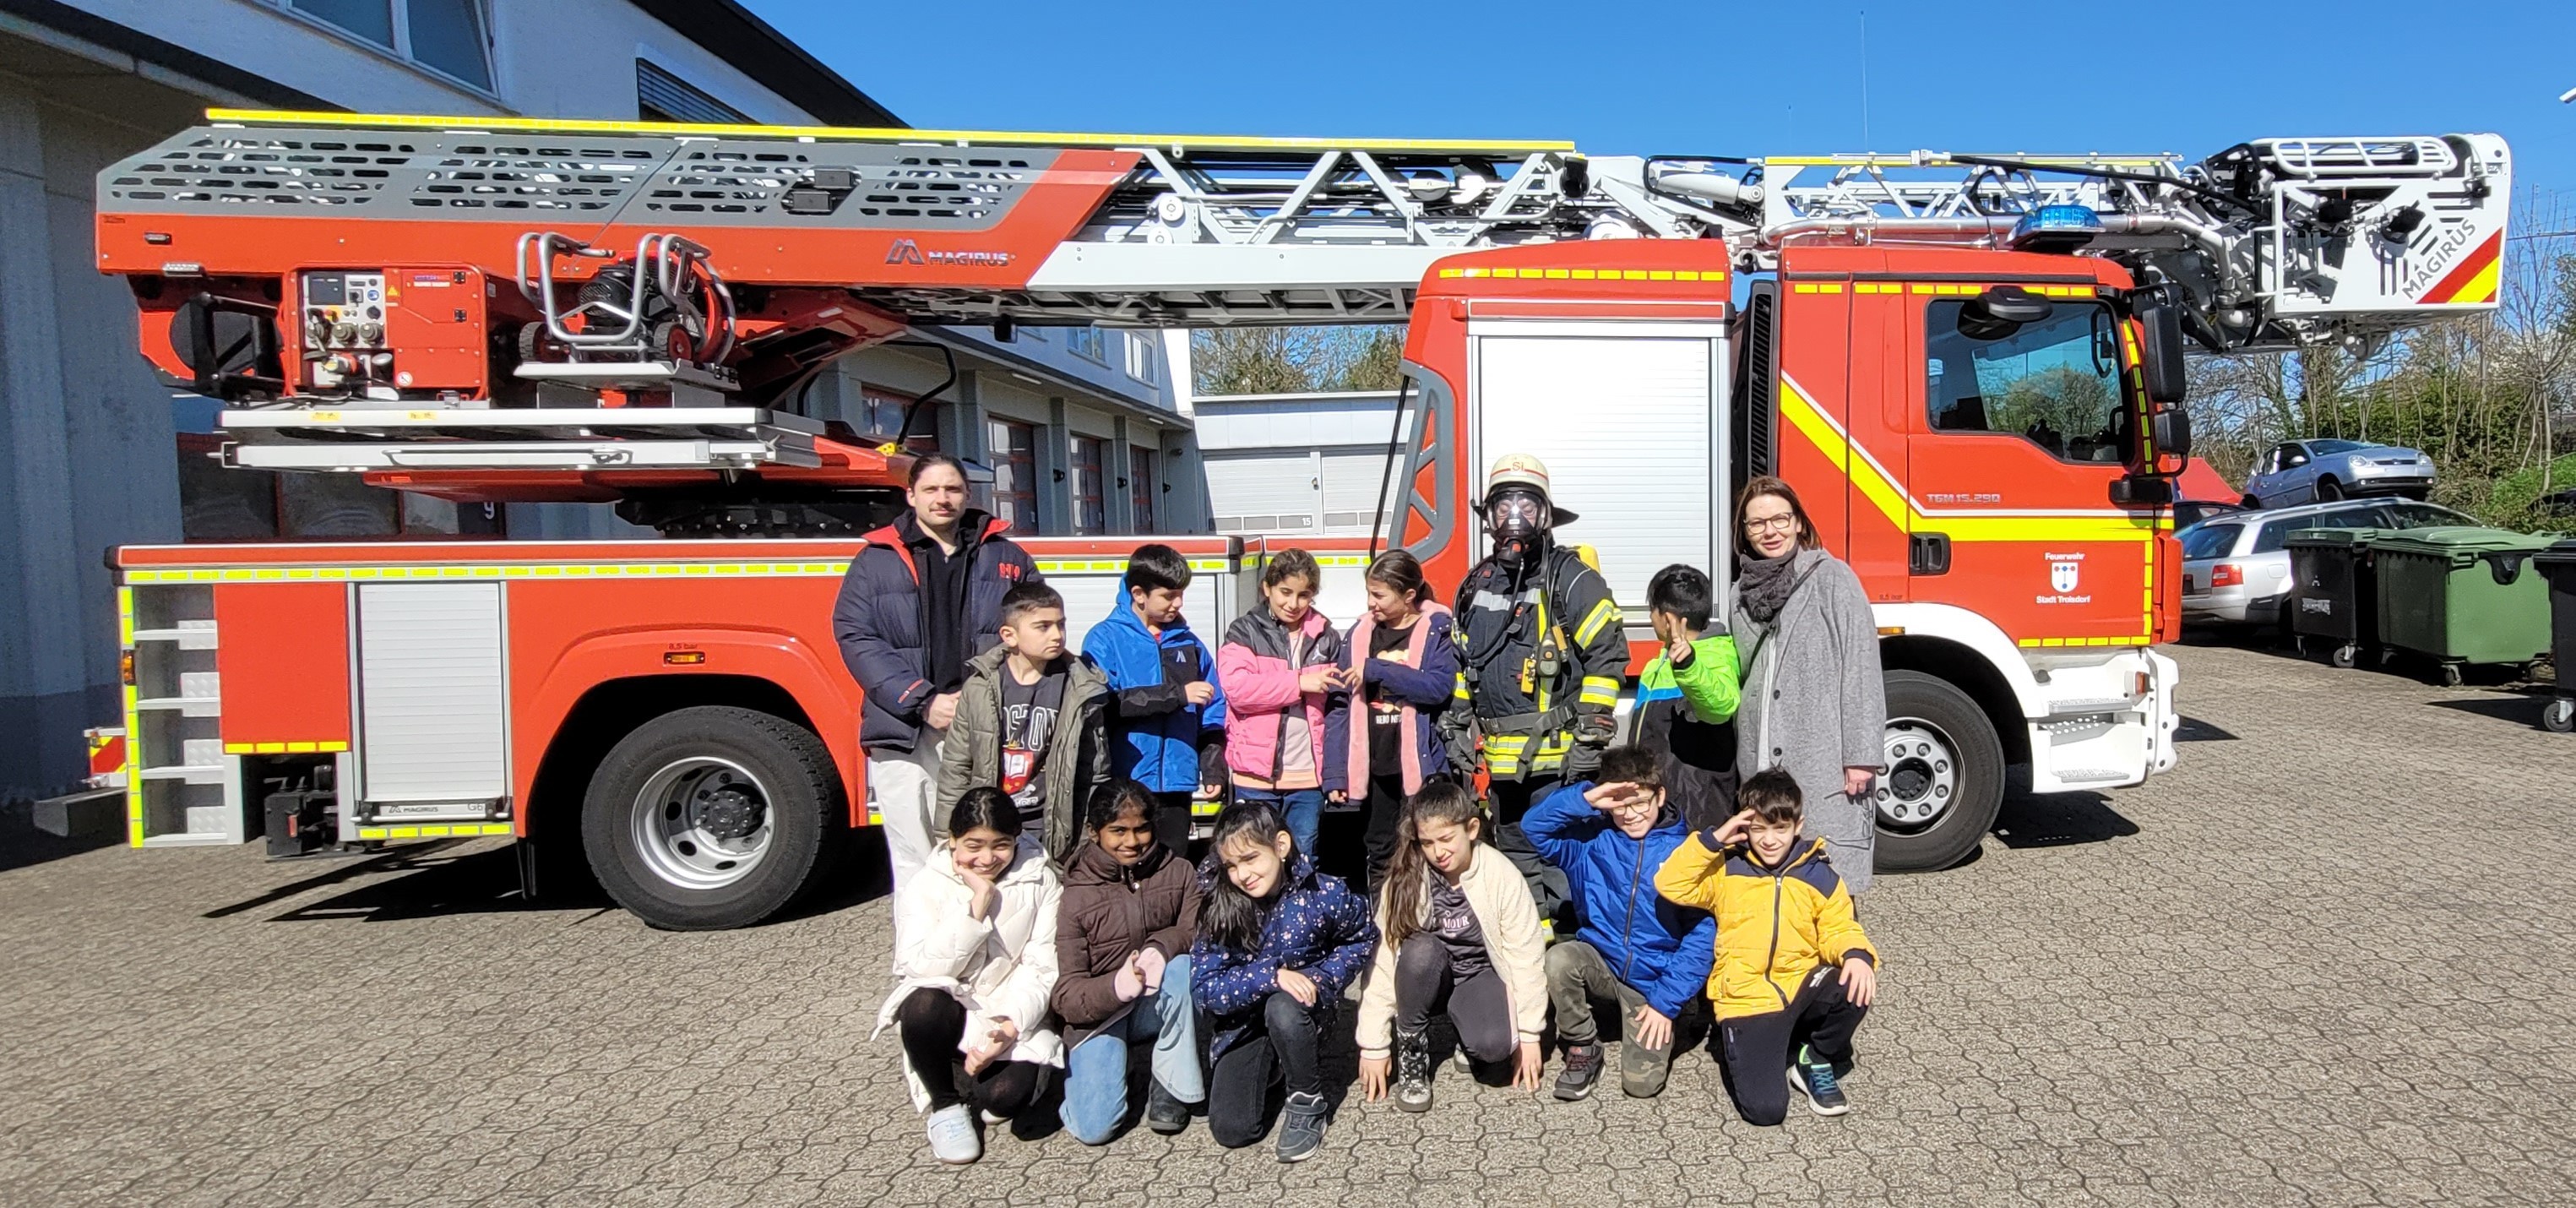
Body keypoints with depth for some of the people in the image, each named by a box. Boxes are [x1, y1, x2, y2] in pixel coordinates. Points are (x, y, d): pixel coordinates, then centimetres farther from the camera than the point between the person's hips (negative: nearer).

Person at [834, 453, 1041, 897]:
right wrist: (923, 702, -12)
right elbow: (855, 637, -2)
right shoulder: (875, 561, 8)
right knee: (915, 866, 2)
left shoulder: (1007, 558, 13)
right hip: (906, 736, -1)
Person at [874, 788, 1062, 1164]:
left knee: (1008, 1095, -28)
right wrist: (976, 906, -23)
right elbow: (921, 968, -18)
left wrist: (1011, 1027, -24)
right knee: (924, 1005, -34)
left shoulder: (1040, 882, -2)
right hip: (950, 1012, 0)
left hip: (1011, 1017, 0)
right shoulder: (925, 887, -5)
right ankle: (946, 1105, -5)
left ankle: (970, 1079, 12)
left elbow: (1041, 968, -8)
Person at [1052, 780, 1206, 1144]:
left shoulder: (1178, 872, -2)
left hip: (1159, 1008, 2)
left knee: (1183, 966, -31)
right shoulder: (1074, 896, -10)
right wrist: (1116, 987, -35)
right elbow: (1065, 996, -14)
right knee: (1093, 1127, -20)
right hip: (1098, 1015, -1)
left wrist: (1162, 947, -33)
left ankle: (1171, 1086, -13)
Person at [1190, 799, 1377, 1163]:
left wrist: (1321, 979, -17)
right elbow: (1204, 987, -22)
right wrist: (1271, 975, -34)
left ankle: (1307, 1103, -10)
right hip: (1243, 1021, 2)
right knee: (1231, 1130, -10)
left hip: (1302, 1008, -2)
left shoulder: (1324, 895, -20)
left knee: (1283, 1009, -37)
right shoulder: (1221, 909, -19)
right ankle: (1269, 1066, 23)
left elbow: (1363, 939, -1)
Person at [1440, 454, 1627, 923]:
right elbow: (1462, 660, 23)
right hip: (1502, 759, 7)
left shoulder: (1571, 579, -8)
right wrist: (1458, 726, 16)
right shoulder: (1478, 584, 13)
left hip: (1557, 759, -7)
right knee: (1514, 856, 17)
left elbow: (1608, 655, -12)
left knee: (1558, 858, -3)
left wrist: (1589, 739, -15)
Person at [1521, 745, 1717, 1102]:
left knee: (1642, 1084, -13)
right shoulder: (1592, 838, -2)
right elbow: (1534, 826, -11)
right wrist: (1584, 799, -24)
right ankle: (1582, 1046, -4)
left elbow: (1702, 934, -10)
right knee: (1559, 959, -31)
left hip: (1654, 980, -2)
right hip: (1599, 960, 2)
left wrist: (1668, 1001, -13)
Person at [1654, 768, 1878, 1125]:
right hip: (1747, 1000, -3)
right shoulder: (1726, 870, 2)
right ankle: (1745, 1050, 17)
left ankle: (1818, 1062, 0)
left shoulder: (1819, 875, 5)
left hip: (1802, 988, 3)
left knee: (1856, 986, -30)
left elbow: (1839, 929, 2)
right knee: (1765, 1109, -20)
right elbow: (1669, 884, -8)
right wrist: (1713, 840, -13)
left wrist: (1856, 954, -20)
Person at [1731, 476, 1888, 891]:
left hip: (1825, 767, -5)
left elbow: (1861, 671, -7)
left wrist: (1861, 756, -12)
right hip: (1762, 764, 5)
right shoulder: (1744, 593, 16)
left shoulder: (1832, 578, -2)